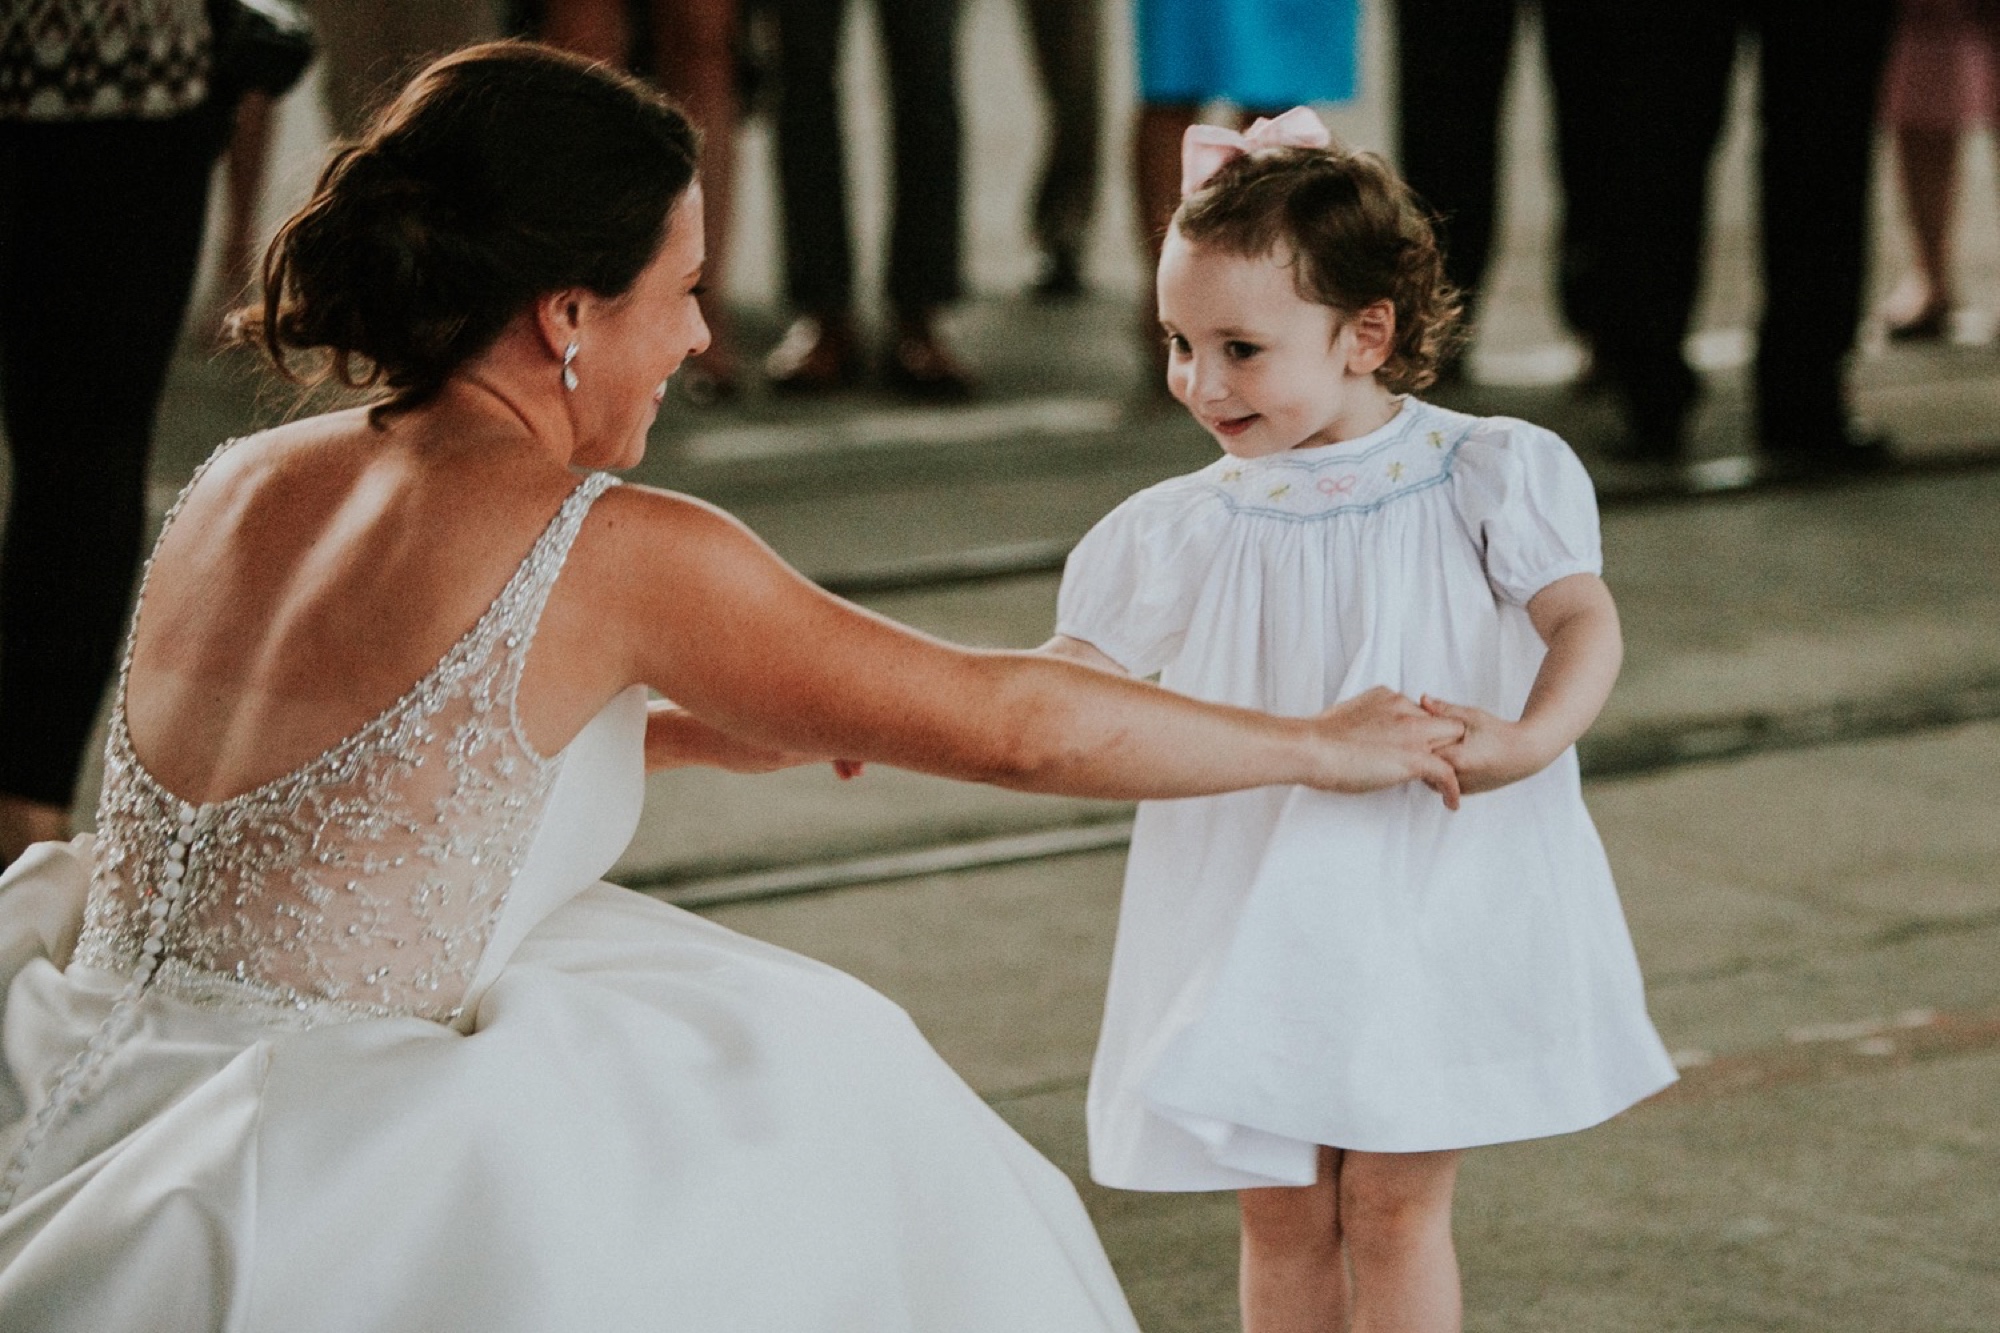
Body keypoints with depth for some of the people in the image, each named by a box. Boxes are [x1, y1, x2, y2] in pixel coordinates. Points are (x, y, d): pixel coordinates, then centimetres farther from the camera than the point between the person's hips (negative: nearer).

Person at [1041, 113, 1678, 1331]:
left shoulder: (1482, 477, -6)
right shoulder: (1182, 532, 1)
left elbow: (1584, 618, -13)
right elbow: (1080, 679, 5)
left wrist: (1529, 741, -33)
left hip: (1434, 908, -3)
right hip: (1259, 929, 3)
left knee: (1396, 1204, 2)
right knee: (1282, 1215, 8)